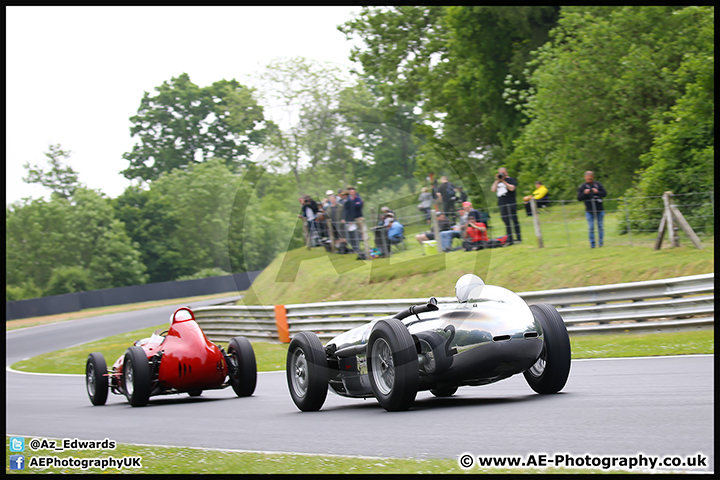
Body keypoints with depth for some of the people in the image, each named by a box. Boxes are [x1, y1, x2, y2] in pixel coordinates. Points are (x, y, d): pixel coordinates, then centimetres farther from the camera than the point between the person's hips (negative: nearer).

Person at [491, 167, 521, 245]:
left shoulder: (511, 179, 1)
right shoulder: (497, 181, 17)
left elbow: (512, 188, -14)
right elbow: (493, 189, 6)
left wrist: (503, 181, -13)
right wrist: (497, 181, 0)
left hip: (510, 204, -6)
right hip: (502, 204, 6)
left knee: (514, 220, -4)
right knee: (506, 222, 7)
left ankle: (518, 238, -1)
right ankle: (510, 240, 10)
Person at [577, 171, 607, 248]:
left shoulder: (598, 184, 4)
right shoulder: (582, 187, 1)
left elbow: (604, 193, 1)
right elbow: (579, 198, -3)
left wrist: (597, 192, -17)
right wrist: (584, 193, -20)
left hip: (599, 210, 1)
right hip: (589, 210, -1)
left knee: (600, 226, 6)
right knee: (591, 228, -2)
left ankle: (600, 242, 14)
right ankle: (592, 243, 3)